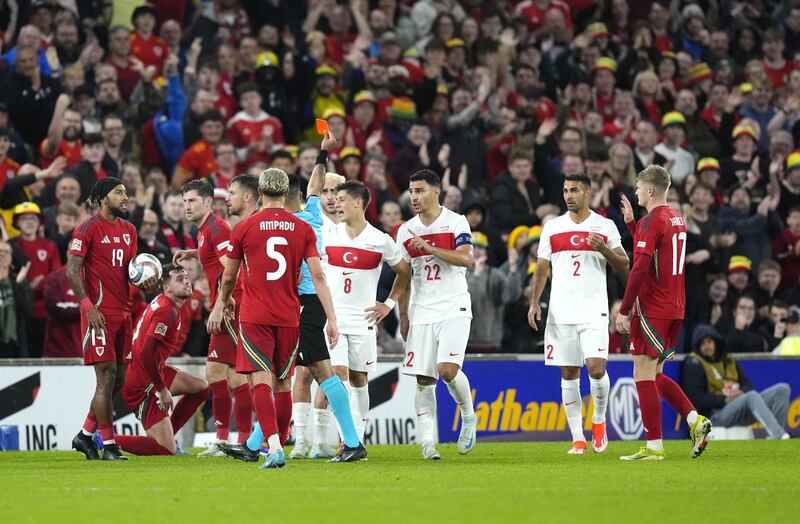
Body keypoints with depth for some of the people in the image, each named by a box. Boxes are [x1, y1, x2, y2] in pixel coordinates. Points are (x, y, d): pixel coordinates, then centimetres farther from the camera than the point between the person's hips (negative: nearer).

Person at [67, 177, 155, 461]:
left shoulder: (128, 230, 15)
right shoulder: (89, 228, -7)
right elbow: (72, 270, -11)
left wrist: (145, 282, 1)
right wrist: (89, 306, -20)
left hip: (123, 310, 8)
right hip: (99, 312, -8)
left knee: (118, 380, 9)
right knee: (107, 376, -8)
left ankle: (85, 435, 21)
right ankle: (108, 445, -3)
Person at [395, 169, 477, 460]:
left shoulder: (456, 222, -2)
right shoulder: (405, 231, 10)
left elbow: (466, 259, -17)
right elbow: (403, 277, 15)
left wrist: (429, 248, -22)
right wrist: (403, 318, 11)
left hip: (454, 308, -4)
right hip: (422, 312, 4)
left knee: (447, 369, -18)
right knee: (423, 379, -2)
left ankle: (469, 417, 7)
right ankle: (426, 441, 0)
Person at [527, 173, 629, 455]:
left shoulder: (605, 226, 5)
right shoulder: (552, 227, 10)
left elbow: (624, 266, 5)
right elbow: (541, 268, 10)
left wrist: (604, 249, -13)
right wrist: (534, 302, -2)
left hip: (594, 310, -2)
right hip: (561, 312, 2)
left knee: (596, 368, -15)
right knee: (569, 374, 2)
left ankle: (599, 421, 11)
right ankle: (577, 438, 7)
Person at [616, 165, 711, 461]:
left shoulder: (652, 221, -14)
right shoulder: (676, 219, 13)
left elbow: (639, 268, -20)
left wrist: (624, 311, -17)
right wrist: (631, 222, 28)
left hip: (652, 311, -9)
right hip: (675, 309, 9)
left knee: (644, 375, -4)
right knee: (655, 375, 17)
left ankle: (654, 447, -6)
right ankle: (695, 420, 2)